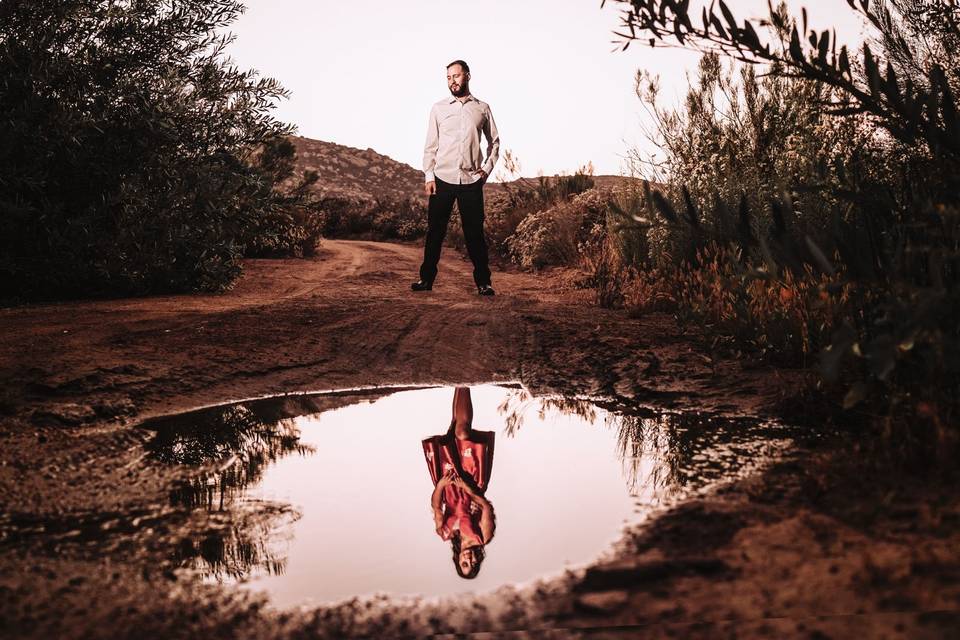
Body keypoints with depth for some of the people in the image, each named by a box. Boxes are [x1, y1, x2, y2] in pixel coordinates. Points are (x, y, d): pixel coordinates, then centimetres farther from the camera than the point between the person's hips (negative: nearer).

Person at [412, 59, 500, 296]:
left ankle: (483, 282, 8)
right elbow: (430, 145, 7)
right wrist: (429, 175, -1)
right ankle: (426, 279, 10)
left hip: (472, 180, 0)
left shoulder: (482, 108, 8)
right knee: (435, 231, 2)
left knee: (475, 232, 1)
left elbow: (494, 142, 16)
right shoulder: (438, 108, 7)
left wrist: (487, 168, 5)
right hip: (442, 179, 0)